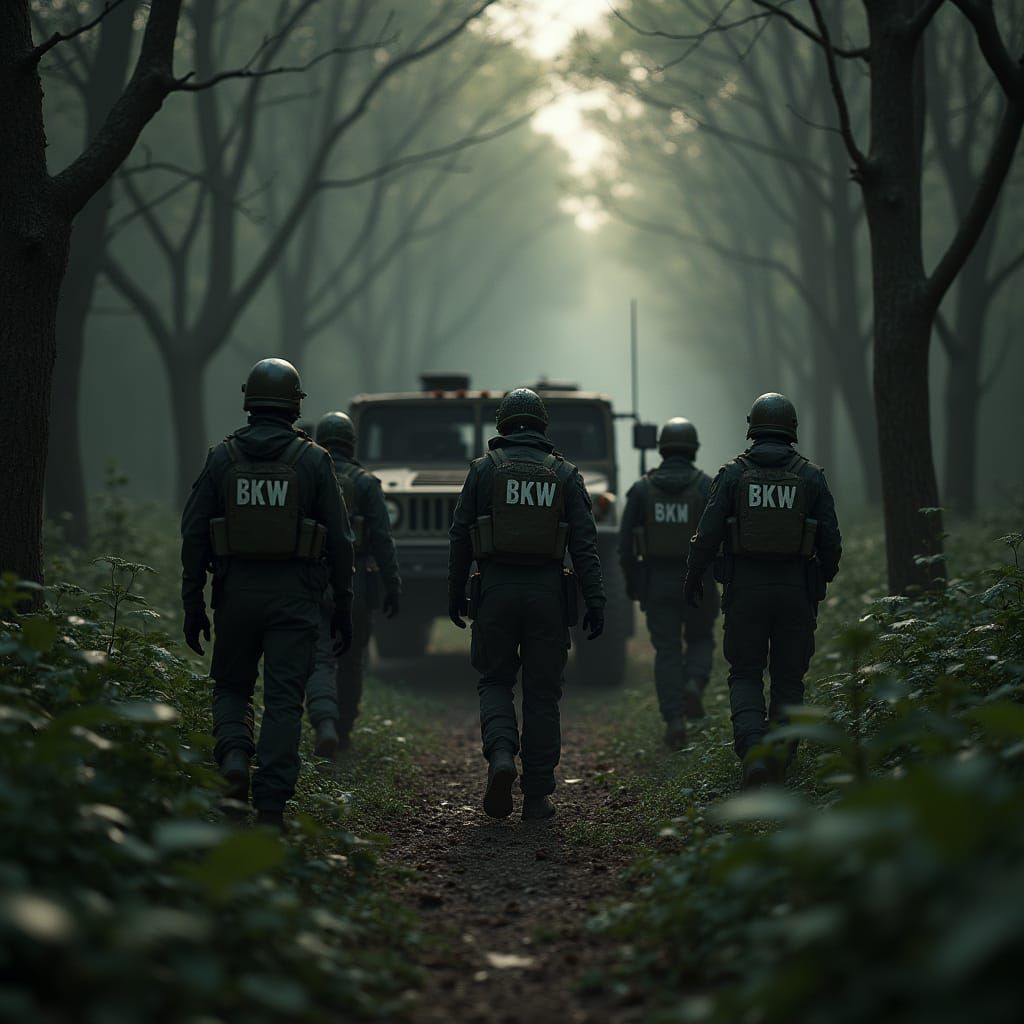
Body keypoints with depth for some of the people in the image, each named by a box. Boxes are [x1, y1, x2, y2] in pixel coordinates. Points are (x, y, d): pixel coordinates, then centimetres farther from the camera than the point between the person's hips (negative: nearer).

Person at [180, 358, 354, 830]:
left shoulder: (222, 456, 2)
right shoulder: (313, 460, -1)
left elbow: (193, 532, 0)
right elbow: (339, 539, -1)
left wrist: (193, 602, 5)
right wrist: (343, 606, 7)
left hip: (236, 593, 1)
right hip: (294, 597, -1)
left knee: (231, 687, 18)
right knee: (283, 700, 1)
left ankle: (234, 756, -9)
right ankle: (271, 805, -4)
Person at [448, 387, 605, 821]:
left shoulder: (484, 469, 3)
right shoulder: (565, 474, 5)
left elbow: (460, 537, 3)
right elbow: (585, 544, -2)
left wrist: (455, 594, 12)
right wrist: (595, 602, -2)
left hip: (496, 590, -1)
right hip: (547, 591, 1)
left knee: (495, 681, 13)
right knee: (542, 693, 7)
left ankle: (501, 754, -15)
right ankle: (537, 797, 7)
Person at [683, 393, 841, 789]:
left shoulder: (732, 474, -2)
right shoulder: (811, 476, 1)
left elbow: (707, 534, -4)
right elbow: (830, 540, 2)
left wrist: (693, 577, 10)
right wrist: (824, 578, 20)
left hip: (746, 590, -1)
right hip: (796, 590, 1)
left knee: (745, 676, 7)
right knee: (788, 678, 13)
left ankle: (753, 748, -16)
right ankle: (780, 756, 11)